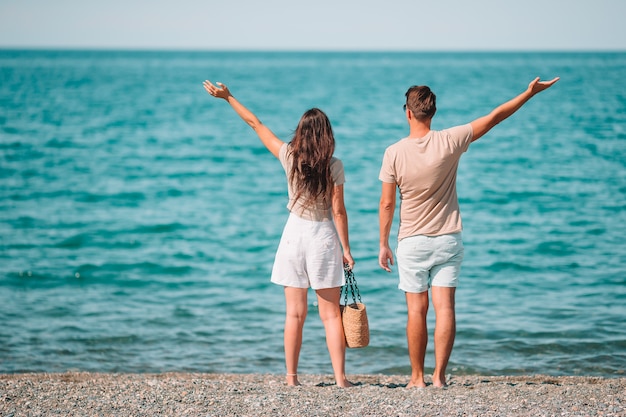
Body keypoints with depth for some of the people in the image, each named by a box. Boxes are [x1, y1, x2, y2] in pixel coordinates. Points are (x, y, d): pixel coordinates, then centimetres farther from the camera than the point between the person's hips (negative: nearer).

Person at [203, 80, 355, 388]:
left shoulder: (289, 157, -4)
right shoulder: (333, 166, -10)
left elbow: (255, 124, 4)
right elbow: (338, 211, -8)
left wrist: (227, 97, 13)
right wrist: (346, 249, 0)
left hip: (294, 234, 2)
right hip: (323, 238, -2)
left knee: (295, 314, 8)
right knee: (330, 314, 3)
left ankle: (291, 377, 9)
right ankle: (340, 377, 1)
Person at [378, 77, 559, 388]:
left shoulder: (394, 153, -10)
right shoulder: (449, 141, -9)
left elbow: (387, 204, -5)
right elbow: (494, 117, -1)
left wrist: (383, 244, 7)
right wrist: (530, 93, 8)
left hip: (412, 242, -1)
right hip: (447, 240, 1)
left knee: (417, 310, 6)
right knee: (445, 307, 0)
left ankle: (417, 377, 11)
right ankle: (439, 375, -4)